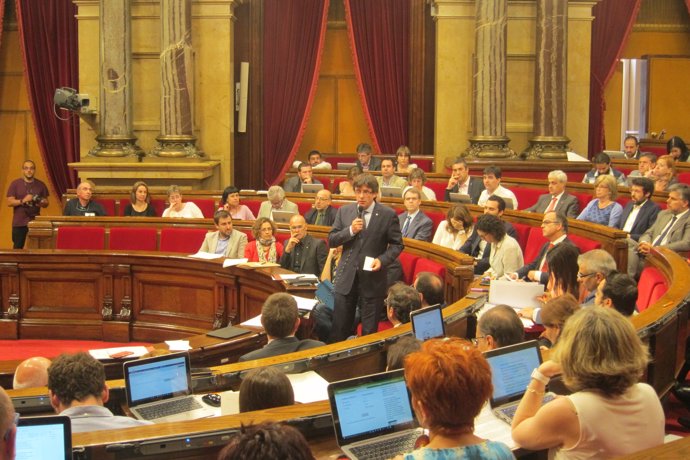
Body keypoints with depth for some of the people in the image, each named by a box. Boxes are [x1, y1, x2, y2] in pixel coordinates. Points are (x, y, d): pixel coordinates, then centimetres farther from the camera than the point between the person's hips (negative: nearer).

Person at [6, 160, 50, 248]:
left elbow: (46, 203, 13)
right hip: (19, 223, -1)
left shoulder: (41, 185, 10)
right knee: (18, 248, -1)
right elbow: (9, 202, -3)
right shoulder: (15, 184, 3)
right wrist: (23, 200, -18)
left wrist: (41, 203, -10)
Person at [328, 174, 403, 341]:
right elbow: (331, 240, 4)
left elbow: (397, 244, 0)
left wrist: (382, 260, -17)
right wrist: (350, 231, -12)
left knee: (369, 331, 6)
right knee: (339, 328, 9)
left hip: (372, 279, -2)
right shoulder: (344, 211, 4)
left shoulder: (388, 215, -5)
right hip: (346, 278, 3)